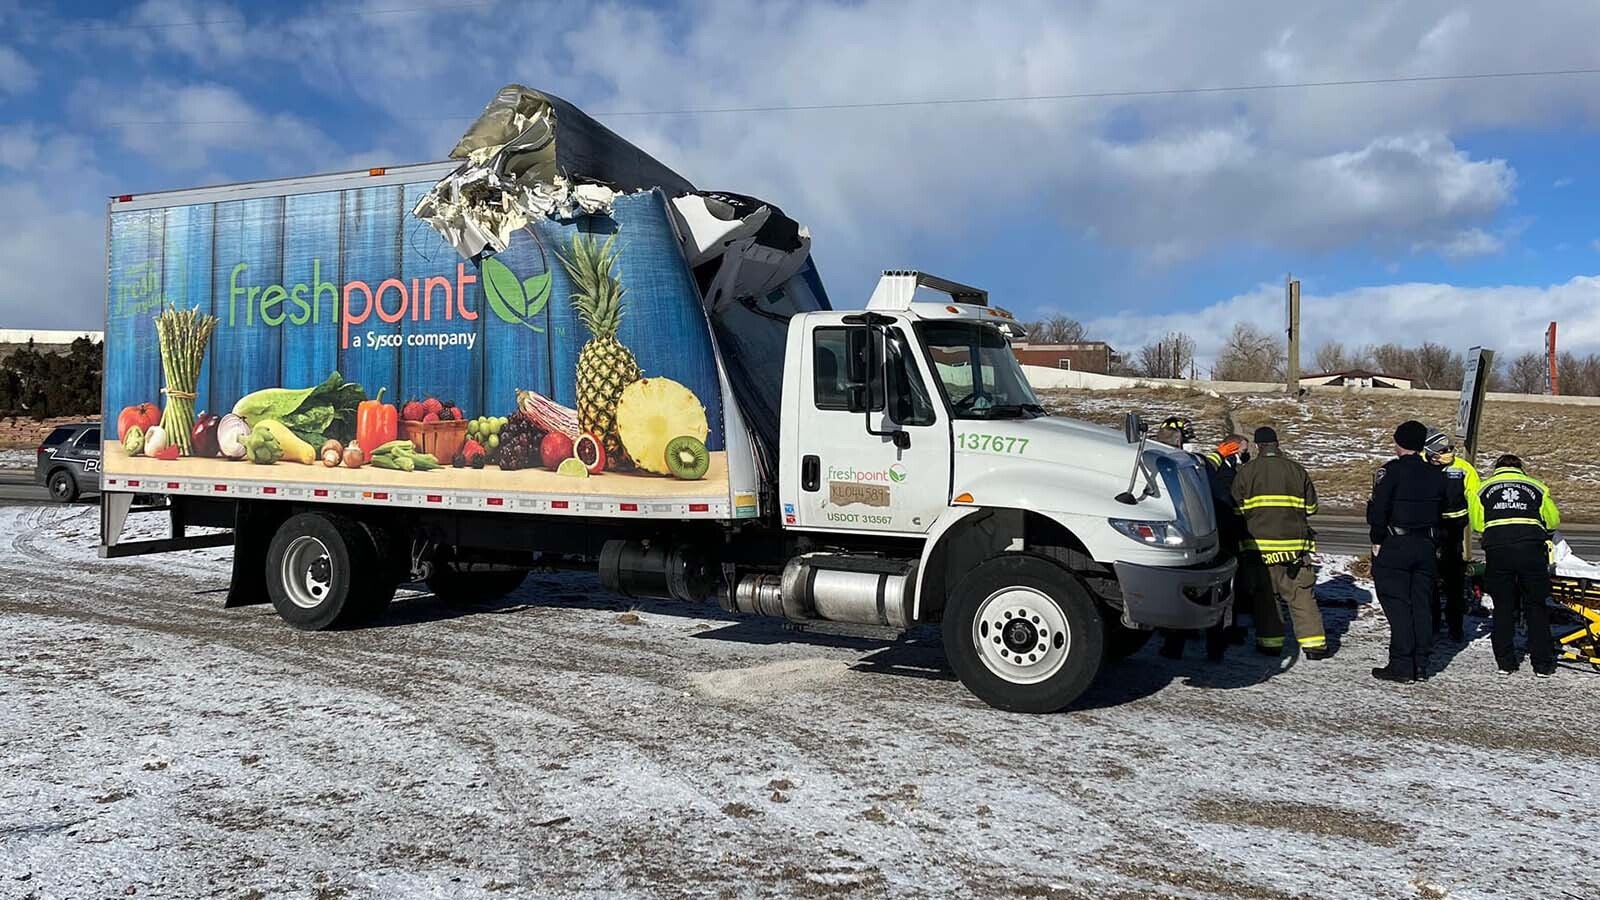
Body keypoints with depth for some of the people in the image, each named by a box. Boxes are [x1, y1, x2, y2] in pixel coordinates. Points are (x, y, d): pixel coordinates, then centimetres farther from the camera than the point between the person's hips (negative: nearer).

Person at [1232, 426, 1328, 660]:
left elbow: (1236, 509, -2)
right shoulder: (1297, 470, 3)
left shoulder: (1246, 471, -3)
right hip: (1295, 542, 2)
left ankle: (1270, 641, 10)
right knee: (1302, 594, 7)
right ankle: (1314, 643, 4)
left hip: (1259, 543, -2)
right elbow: (1311, 506, 11)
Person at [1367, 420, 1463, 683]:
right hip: (1427, 547, 6)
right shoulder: (1436, 474, 8)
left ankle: (1401, 666, -3)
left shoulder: (1391, 471, -11)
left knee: (1397, 606, -2)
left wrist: (1377, 540, -7)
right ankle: (1421, 665, 14)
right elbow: (1446, 510, 14)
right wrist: (1435, 541, 19)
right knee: (1422, 605, 11)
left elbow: (1378, 508, -16)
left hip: (1394, 546, -6)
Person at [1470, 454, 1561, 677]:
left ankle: (1505, 662, 12)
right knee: (1536, 607, 10)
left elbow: (1477, 523, 16)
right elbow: (1553, 520, 22)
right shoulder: (1536, 487, 15)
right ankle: (1542, 664, 12)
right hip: (1531, 550, 0)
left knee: (1503, 608, 10)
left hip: (1497, 551, 0)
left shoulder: (1485, 488, 15)